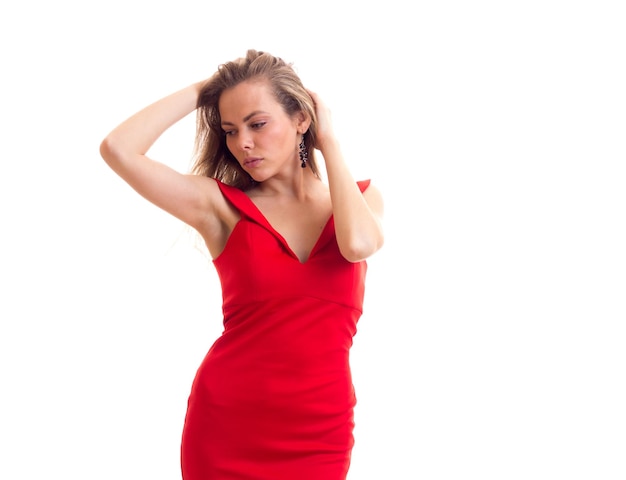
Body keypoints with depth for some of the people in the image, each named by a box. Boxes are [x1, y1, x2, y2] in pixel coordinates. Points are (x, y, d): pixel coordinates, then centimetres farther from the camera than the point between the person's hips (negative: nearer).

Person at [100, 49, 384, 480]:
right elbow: (118, 149, -14)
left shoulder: (362, 198, 4)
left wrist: (330, 143, -7)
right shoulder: (221, 205, -2)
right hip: (226, 419, -1)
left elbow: (357, 244, -20)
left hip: (320, 429, 1)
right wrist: (200, 90, -3)